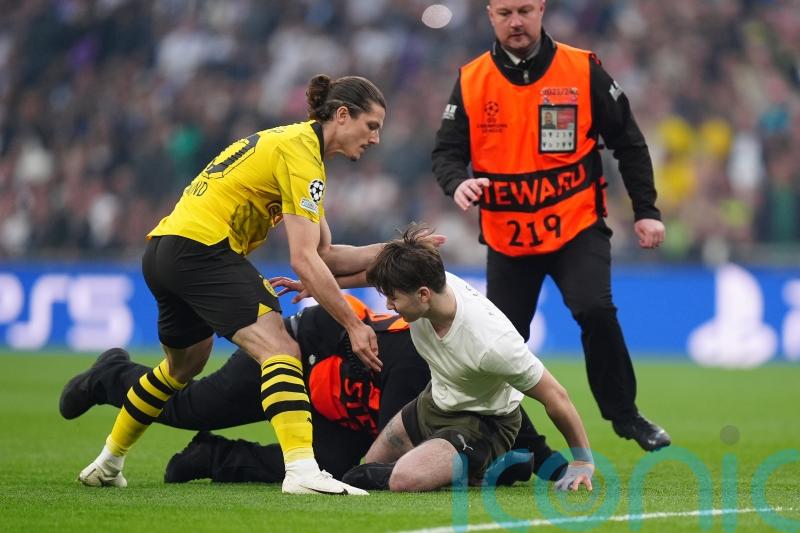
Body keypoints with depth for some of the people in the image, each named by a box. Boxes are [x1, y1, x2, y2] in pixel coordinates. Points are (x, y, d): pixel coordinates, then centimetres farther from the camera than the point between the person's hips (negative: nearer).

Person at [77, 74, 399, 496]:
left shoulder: (294, 142, 19)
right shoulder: (301, 152, -11)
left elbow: (326, 255, 16)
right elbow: (304, 260, -17)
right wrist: (353, 325, -14)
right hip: (203, 250, -11)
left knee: (184, 364, 30)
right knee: (279, 348, -20)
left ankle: (108, 462, 45)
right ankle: (301, 469, -37)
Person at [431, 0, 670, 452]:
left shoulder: (583, 70, -5)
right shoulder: (470, 81, -1)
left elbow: (628, 142, 2)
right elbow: (447, 151, -1)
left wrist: (646, 211, -1)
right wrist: (457, 182, -24)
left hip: (577, 228, -2)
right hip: (506, 239, 2)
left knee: (596, 312, -22)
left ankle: (625, 414, -4)